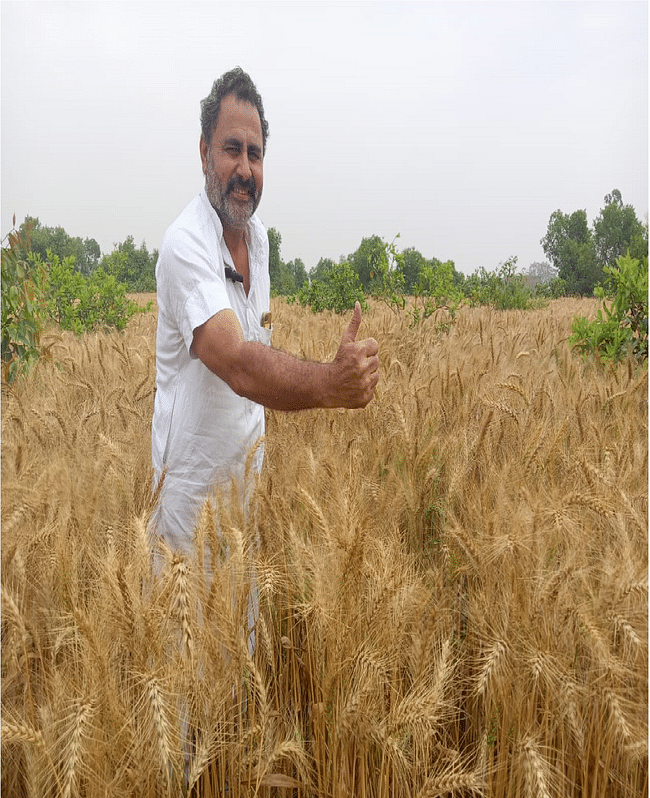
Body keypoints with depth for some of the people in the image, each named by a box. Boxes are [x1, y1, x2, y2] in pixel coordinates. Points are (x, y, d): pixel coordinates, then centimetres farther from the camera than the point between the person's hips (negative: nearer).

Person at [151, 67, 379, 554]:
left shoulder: (259, 236, 4)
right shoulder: (185, 245, -21)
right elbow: (237, 365, -34)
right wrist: (331, 383, -47)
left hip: (248, 477, 7)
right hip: (194, 491, -6)